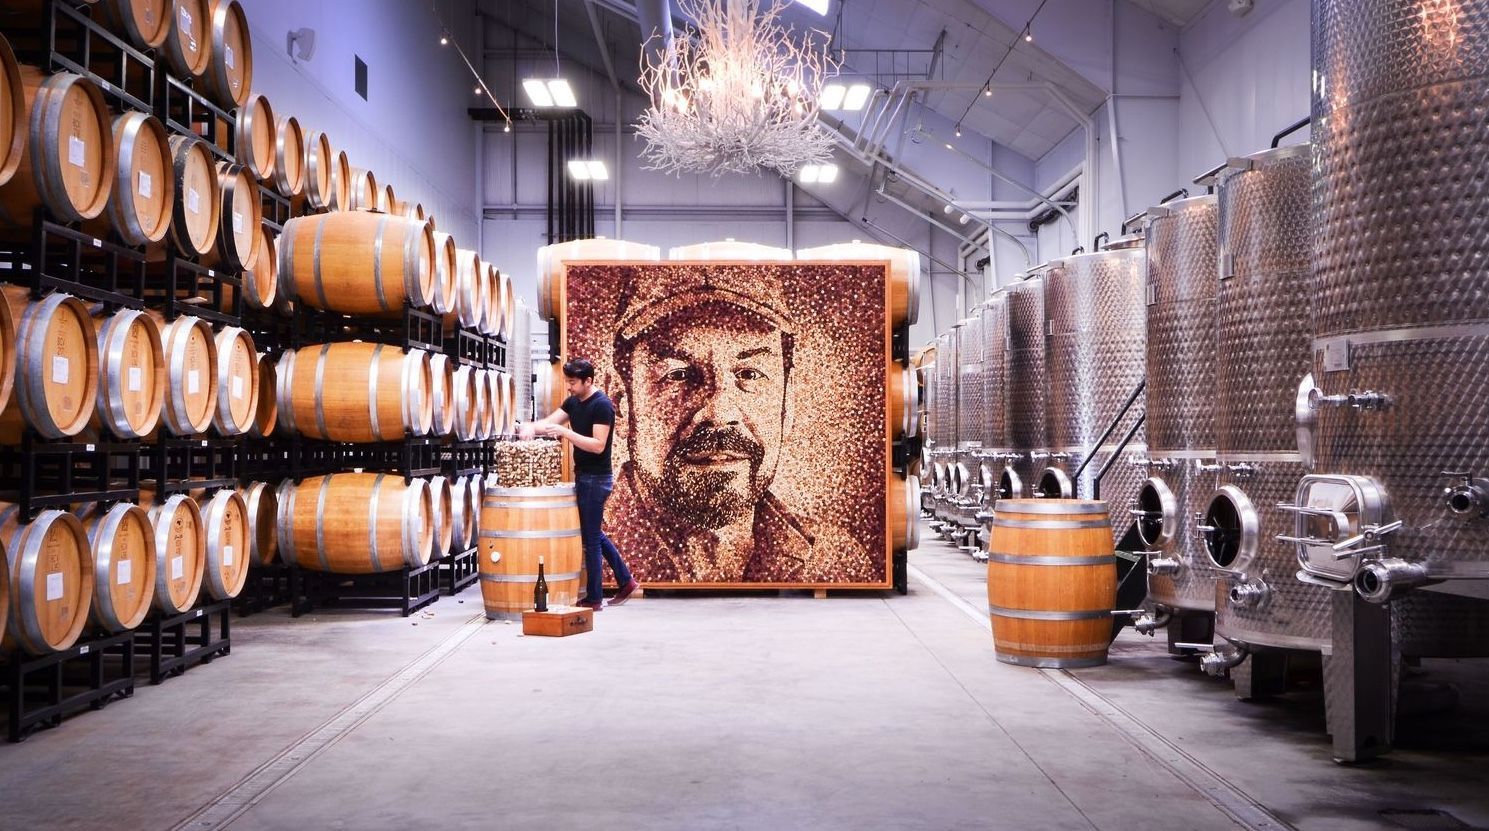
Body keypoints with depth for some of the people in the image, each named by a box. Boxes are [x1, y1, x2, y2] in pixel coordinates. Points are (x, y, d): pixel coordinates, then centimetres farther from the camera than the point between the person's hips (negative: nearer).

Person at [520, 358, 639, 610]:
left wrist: (564, 432, -28)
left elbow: (598, 445, -23)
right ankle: (626, 582, 27)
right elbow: (549, 422, 6)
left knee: (591, 537, -3)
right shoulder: (573, 401, 9)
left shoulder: (601, 405, -17)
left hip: (596, 479, -9)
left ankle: (593, 599, 6)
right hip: (584, 476, 9)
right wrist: (531, 427, -15)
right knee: (595, 533, 16)